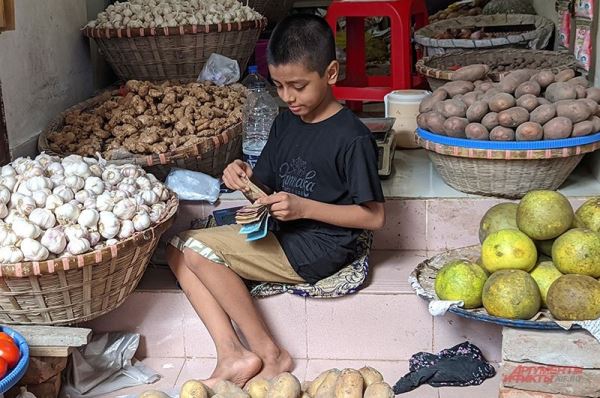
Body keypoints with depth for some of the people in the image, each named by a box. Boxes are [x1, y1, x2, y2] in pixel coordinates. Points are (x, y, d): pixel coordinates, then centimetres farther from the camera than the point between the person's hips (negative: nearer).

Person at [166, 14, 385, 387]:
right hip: (280, 233, 9)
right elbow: (267, 188, 14)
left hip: (319, 249, -9)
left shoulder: (352, 138, -15)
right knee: (178, 248, -4)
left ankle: (270, 354, -9)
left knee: (197, 249, -18)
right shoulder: (285, 123, 9)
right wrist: (245, 178, -10)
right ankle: (232, 355, -14)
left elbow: (374, 216, -14)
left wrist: (304, 208, -22)